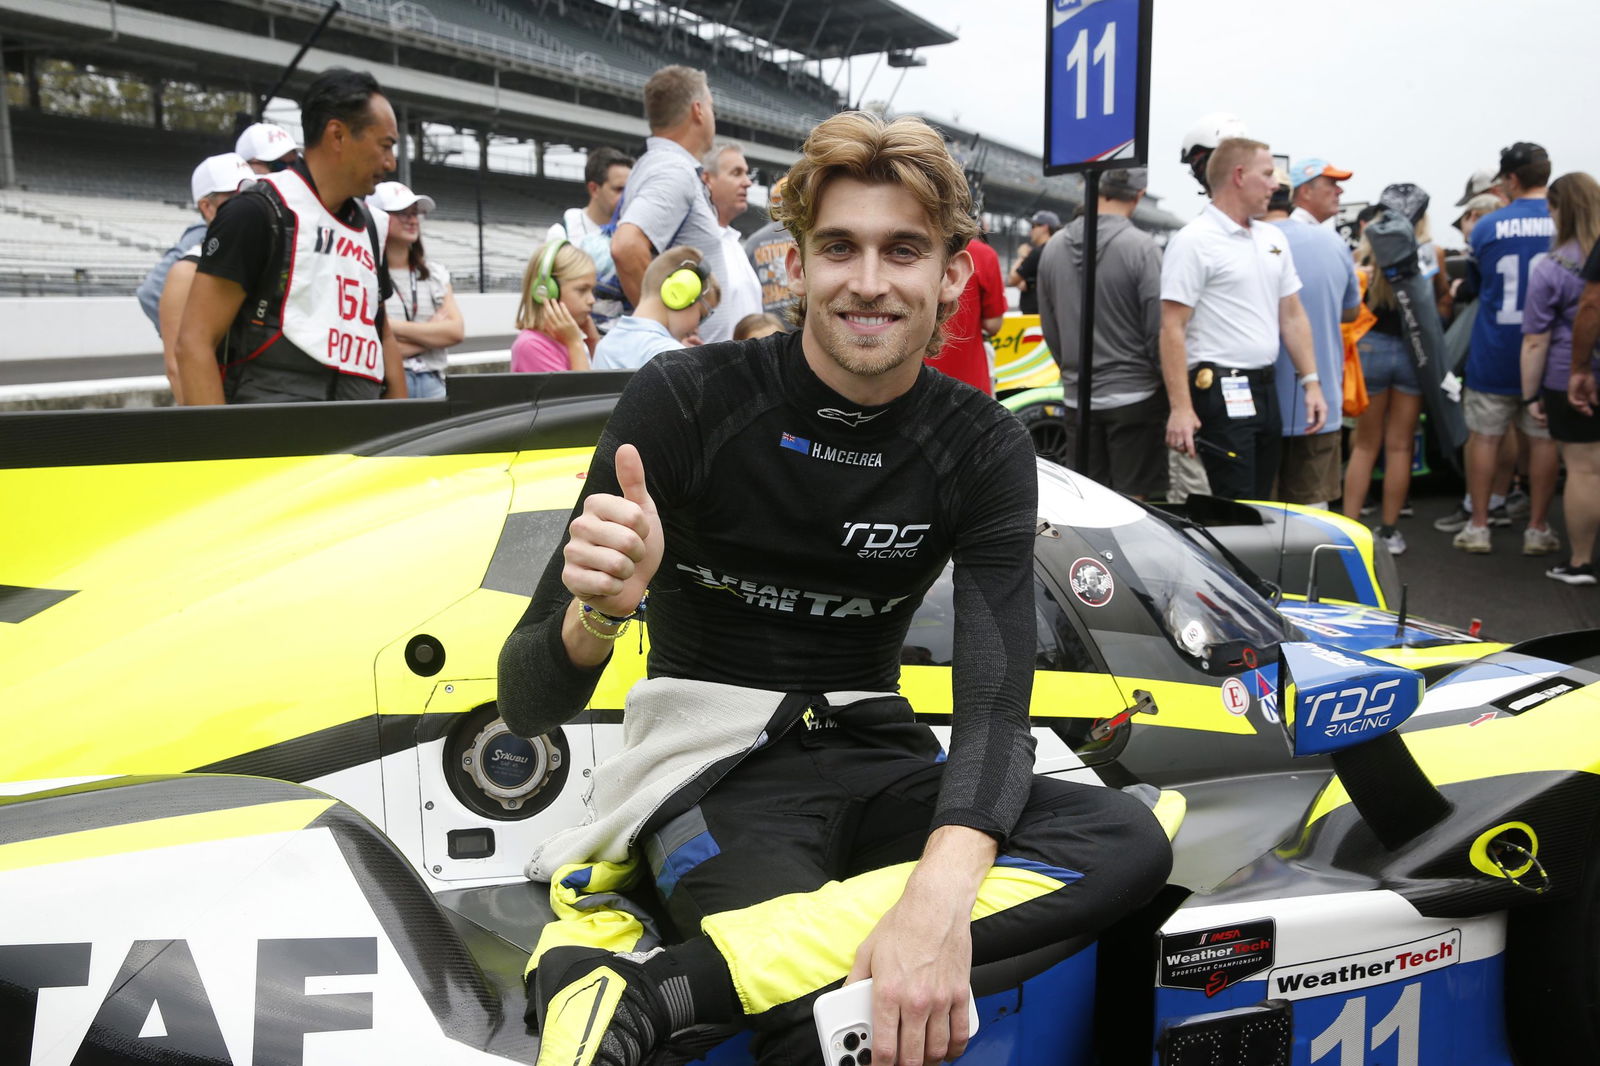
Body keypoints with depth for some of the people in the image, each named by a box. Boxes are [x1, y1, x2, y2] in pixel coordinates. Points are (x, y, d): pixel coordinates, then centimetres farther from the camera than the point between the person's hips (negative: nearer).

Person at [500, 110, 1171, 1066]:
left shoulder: (984, 449, -1)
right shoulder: (686, 402, -9)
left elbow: (995, 700, -15)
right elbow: (531, 706, -11)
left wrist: (940, 893, -35)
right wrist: (601, 610, -35)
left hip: (876, 762, 6)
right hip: (714, 768, -5)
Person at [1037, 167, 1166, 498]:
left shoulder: (1054, 246, 4)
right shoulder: (1140, 246, -13)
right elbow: (1158, 330, -11)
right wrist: (1170, 386, 2)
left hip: (1077, 399, 5)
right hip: (1134, 397, -5)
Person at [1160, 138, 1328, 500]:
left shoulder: (1273, 238, 16)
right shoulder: (1193, 242, -9)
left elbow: (1292, 315, 20)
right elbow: (1173, 328, -15)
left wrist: (1311, 382, 11)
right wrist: (1180, 408, -21)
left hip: (1265, 389, 8)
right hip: (1221, 394, -8)